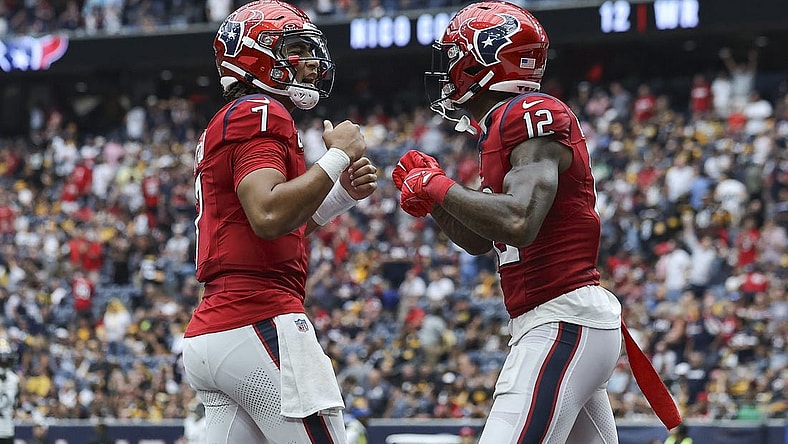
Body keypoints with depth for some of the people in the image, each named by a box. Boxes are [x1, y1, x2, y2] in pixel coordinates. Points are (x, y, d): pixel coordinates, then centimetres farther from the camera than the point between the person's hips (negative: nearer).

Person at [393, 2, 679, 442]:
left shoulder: (532, 114, -12)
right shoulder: (502, 128, 18)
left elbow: (518, 223, -27)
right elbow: (479, 240, 27)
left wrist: (439, 188, -14)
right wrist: (431, 196, 10)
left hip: (562, 323, -11)